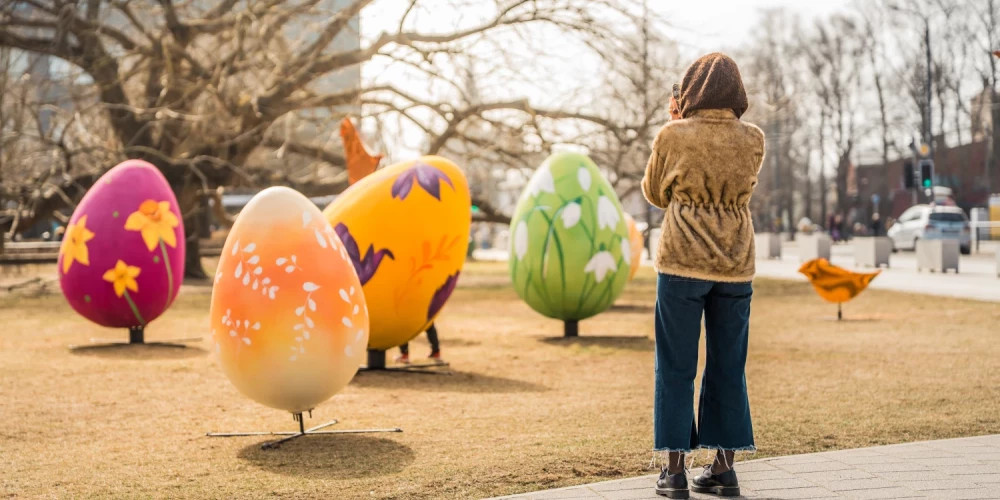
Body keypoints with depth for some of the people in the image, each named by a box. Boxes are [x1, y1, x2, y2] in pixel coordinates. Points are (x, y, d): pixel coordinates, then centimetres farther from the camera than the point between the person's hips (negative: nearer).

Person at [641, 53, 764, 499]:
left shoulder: (673, 137, -7)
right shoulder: (753, 140, 2)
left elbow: (655, 194, 8)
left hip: (682, 264, -3)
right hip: (736, 266, 3)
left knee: (676, 367, 5)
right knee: (728, 367, 11)